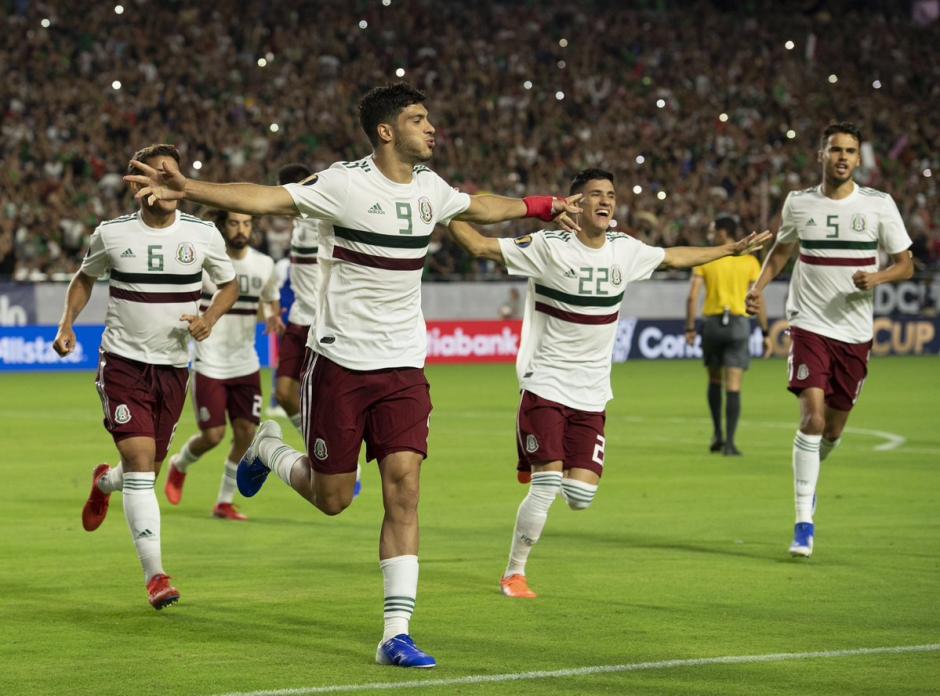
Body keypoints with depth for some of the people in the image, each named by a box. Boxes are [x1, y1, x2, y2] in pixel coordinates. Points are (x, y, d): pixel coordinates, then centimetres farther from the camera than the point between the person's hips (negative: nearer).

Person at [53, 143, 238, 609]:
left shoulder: (203, 235, -3)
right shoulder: (112, 234, -5)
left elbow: (229, 285, 12)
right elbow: (85, 277, 14)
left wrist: (209, 318, -8)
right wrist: (67, 324, 0)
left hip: (173, 366, 3)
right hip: (123, 362, -3)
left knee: (149, 467, 12)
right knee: (140, 460, -17)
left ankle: (104, 483, 51)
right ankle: (155, 574, -18)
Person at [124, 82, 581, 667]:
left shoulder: (429, 188, 8)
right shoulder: (346, 184, -11)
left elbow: (481, 208, 29)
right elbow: (267, 199, -19)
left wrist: (545, 207, 38)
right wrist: (189, 190, -32)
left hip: (403, 366, 4)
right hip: (340, 361, -4)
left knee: (404, 489, -9)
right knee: (332, 498, 3)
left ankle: (396, 634, -7)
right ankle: (268, 448, 37)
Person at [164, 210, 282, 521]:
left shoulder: (264, 265, 3)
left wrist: (272, 317, 0)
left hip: (246, 365, 4)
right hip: (209, 365, -4)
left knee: (246, 432, -5)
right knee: (212, 435, -7)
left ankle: (224, 503, 10)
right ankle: (179, 466, 27)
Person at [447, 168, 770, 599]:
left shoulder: (625, 250, 5)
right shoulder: (549, 247, -11)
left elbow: (673, 257, 23)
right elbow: (480, 245, -13)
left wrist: (730, 249, 30)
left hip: (591, 397, 5)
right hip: (546, 386, -5)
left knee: (580, 497, -4)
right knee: (547, 488, -12)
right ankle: (514, 574, 6)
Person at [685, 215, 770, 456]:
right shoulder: (749, 261, 2)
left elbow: (693, 296, -6)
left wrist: (690, 328, 0)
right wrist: (765, 332, 4)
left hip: (712, 323, 0)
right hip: (739, 323, 0)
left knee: (714, 380, 19)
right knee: (733, 386, -3)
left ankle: (717, 433, 17)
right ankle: (729, 443, -8)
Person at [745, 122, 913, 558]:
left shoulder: (879, 205, -2)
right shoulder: (799, 203, 2)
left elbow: (905, 263, 3)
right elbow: (781, 250, 19)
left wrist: (877, 278, -18)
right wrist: (759, 286, 2)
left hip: (855, 332, 1)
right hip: (809, 325, -1)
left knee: (833, 429, 9)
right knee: (812, 416, -17)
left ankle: (807, 480, 42)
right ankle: (804, 521, -13)